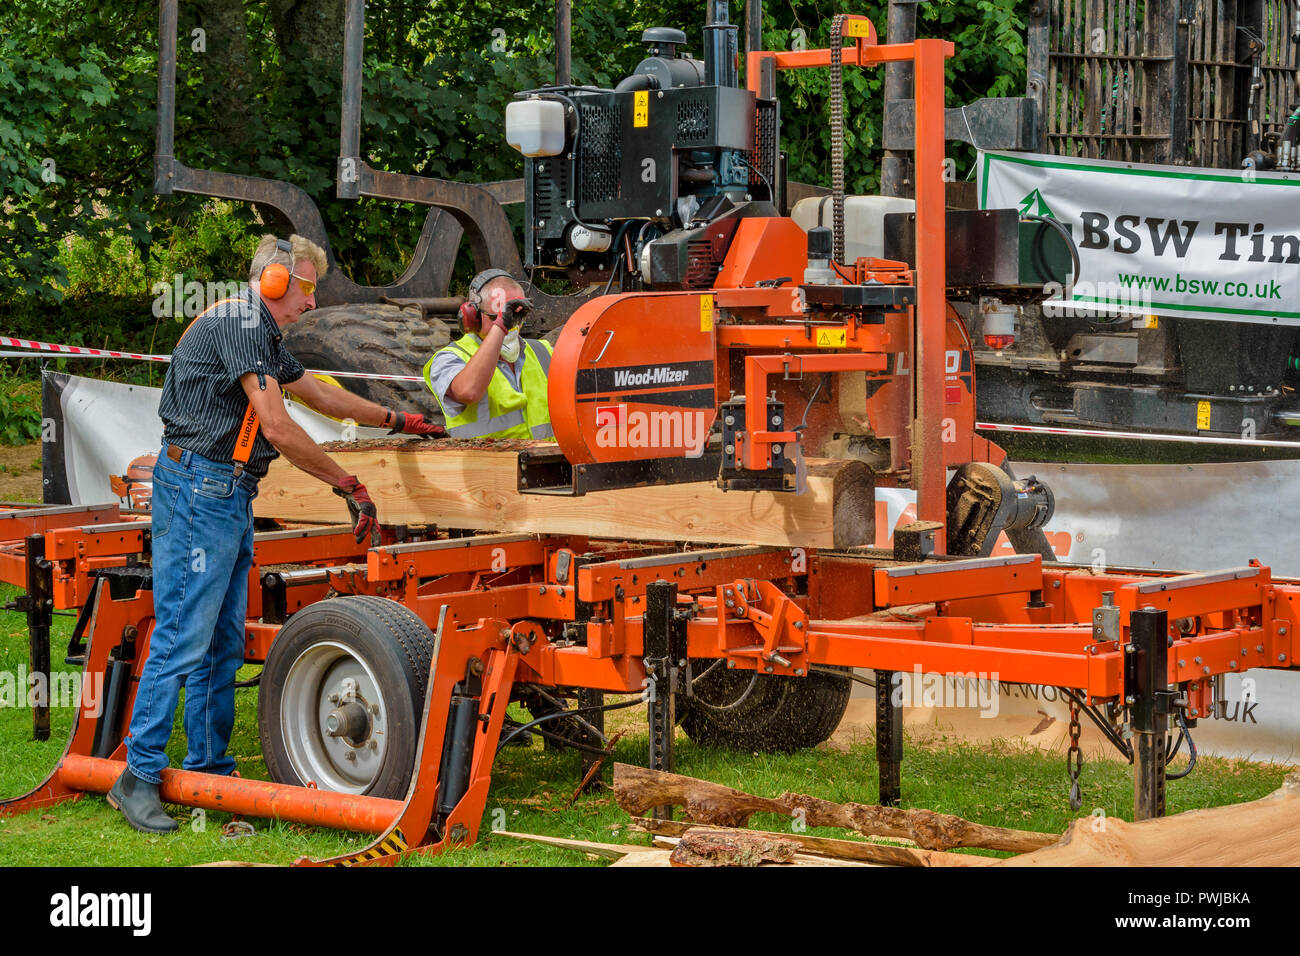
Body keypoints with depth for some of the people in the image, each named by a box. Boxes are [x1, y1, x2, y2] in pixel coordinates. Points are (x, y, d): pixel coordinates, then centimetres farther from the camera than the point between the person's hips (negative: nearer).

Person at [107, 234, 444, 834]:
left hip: (229, 495, 10)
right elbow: (279, 429, -17)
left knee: (223, 642, 10)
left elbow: (322, 396, 35)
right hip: (199, 488, -10)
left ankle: (208, 768, 15)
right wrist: (348, 488, -12)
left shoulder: (262, 335, 20)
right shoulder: (239, 323, -12)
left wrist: (398, 421, 41)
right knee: (183, 636, -11)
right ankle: (138, 775, -7)